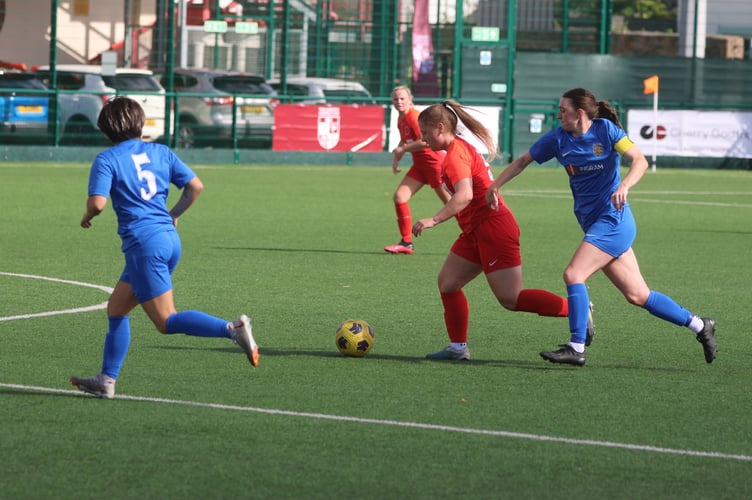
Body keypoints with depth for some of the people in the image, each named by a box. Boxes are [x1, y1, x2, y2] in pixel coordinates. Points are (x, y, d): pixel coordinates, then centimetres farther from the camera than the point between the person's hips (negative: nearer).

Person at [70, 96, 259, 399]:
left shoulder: (106, 160, -4)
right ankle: (106, 381, 17)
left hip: (144, 245, -8)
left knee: (166, 321, -6)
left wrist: (87, 217, 7)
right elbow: (195, 186, 9)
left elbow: (97, 203, -15)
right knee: (116, 309, 17)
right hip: (170, 240, 8)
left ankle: (231, 329, -24)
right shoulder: (160, 152, 12)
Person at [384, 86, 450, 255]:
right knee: (399, 197, -1)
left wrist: (401, 150, -20)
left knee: (451, 202, -1)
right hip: (420, 164, 9)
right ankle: (406, 243, 4)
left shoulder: (414, 117, -20)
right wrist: (396, 159, 9)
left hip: (434, 162, -9)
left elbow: (425, 142, -29)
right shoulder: (401, 120, 8)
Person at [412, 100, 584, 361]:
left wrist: (434, 220, -35)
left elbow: (464, 196, -32)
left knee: (511, 299, -9)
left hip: (492, 229, -11)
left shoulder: (455, 155, -17)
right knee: (447, 282, 9)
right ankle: (458, 347, 12)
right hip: (477, 230, 11)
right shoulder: (461, 147, 14)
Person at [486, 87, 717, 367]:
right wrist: (495, 185, 5)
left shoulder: (606, 130, -8)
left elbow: (639, 161, -15)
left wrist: (624, 186, -32)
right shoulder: (558, 138, 7)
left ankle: (576, 348, -15)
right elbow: (523, 161, 16)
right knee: (637, 296, 7)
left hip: (613, 219, -6)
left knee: (573, 274, -19)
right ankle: (699, 325, 20)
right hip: (594, 224, 6)